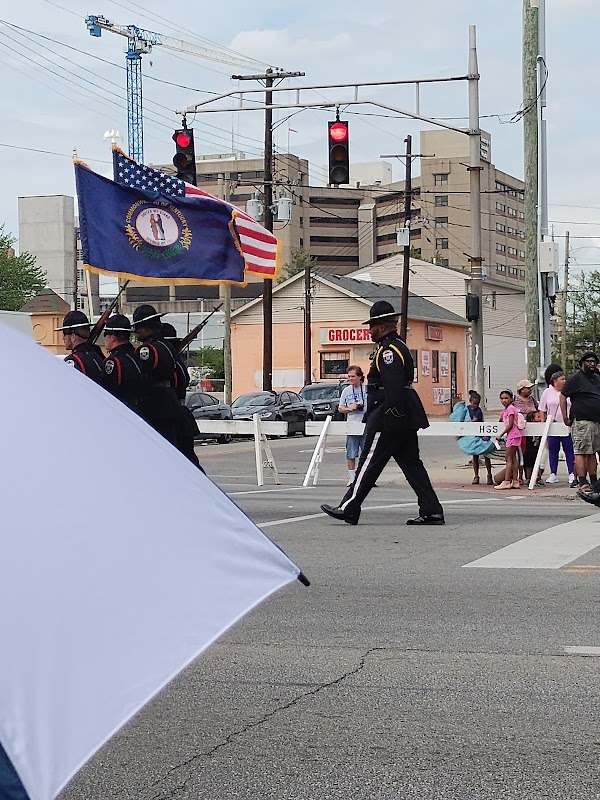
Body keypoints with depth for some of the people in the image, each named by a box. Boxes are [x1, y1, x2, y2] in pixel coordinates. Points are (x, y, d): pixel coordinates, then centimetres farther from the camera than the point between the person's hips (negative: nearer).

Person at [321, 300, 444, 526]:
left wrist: (388, 417, -26)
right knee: (411, 463, 8)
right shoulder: (399, 347, 19)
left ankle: (349, 509, 5)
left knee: (369, 463, -2)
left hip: (388, 420, -10)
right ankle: (432, 511, 4)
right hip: (406, 419, 10)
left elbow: (393, 388, -24)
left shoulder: (388, 351, -14)